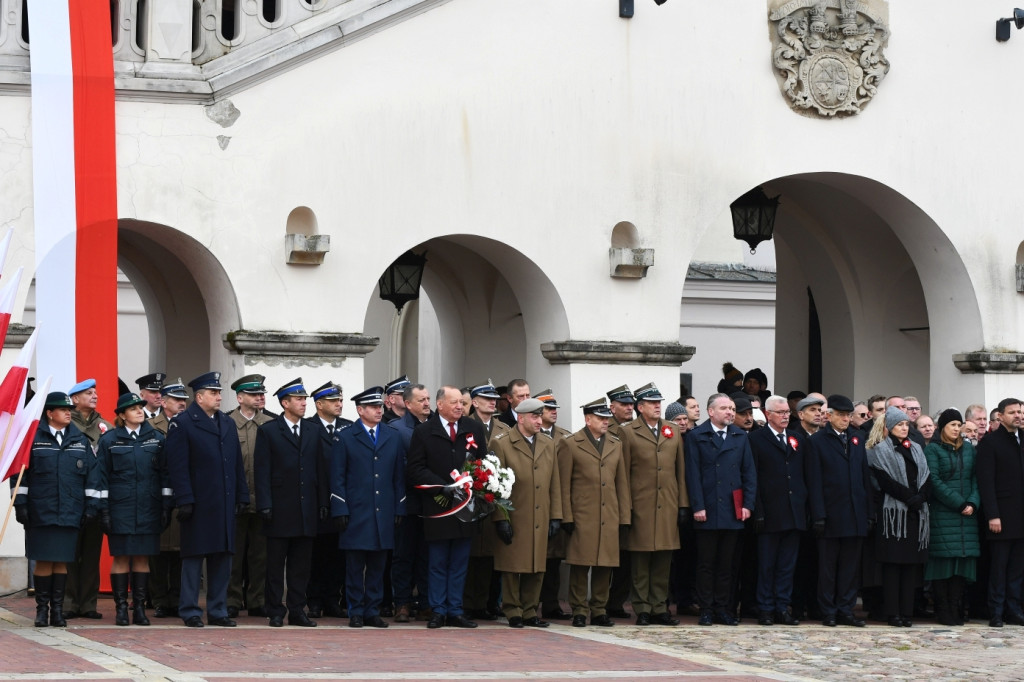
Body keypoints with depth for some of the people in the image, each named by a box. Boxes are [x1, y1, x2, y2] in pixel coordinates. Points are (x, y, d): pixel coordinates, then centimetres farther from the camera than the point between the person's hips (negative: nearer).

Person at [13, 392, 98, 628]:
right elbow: (20, 472, 1)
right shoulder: (33, 438, 1)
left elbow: (92, 474, 10)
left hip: (70, 512, 2)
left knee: (62, 562, 3)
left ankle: (57, 608, 10)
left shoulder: (80, 440, 10)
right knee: (43, 561, -1)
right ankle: (42, 608, 8)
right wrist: (20, 503, -3)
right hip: (40, 512, -2)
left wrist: (91, 504, 4)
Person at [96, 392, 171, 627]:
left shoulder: (156, 438, 9)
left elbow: (165, 475, 9)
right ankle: (121, 608, 3)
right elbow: (102, 477, 2)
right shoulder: (109, 440, 3)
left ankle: (139, 607, 8)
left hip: (148, 510, 2)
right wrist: (103, 509, -4)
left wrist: (166, 506, 3)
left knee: (142, 557, 3)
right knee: (121, 558, -2)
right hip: (120, 508, -2)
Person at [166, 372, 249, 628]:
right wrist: (184, 501, -16)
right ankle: (190, 611, 5)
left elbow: (237, 463, 17)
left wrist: (241, 496, 11)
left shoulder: (228, 424, 15)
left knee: (222, 558, 8)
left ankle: (218, 611, 14)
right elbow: (178, 467, -10)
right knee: (194, 558, -1)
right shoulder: (182, 424, -5)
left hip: (225, 504, 6)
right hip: (198, 505, -6)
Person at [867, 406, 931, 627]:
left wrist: (920, 497, -9)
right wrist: (910, 497, -14)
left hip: (915, 513, 5)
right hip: (892, 511, -5)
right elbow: (886, 481, -10)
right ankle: (893, 613, -5)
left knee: (911, 563, 2)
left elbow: (927, 479, 10)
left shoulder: (916, 450, 19)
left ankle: (907, 612, 4)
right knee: (892, 563, -5)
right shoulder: (879, 451, 1)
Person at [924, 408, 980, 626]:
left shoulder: (968, 448, 14)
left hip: (966, 514, 5)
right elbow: (934, 481, -9)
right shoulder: (933, 449, -2)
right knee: (943, 559, -4)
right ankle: (943, 610, 0)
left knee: (962, 559, 1)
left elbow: (975, 478, 11)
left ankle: (956, 608, 4)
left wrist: (973, 503, -6)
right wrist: (959, 503, -14)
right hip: (942, 514, -5)